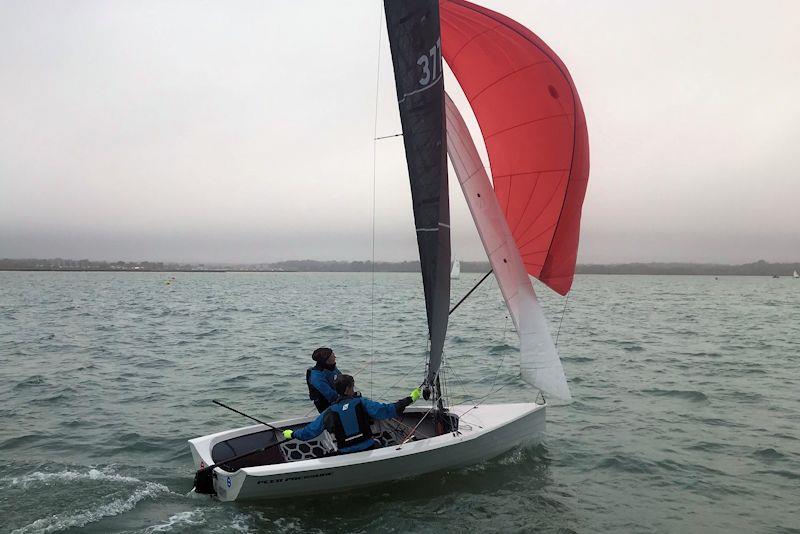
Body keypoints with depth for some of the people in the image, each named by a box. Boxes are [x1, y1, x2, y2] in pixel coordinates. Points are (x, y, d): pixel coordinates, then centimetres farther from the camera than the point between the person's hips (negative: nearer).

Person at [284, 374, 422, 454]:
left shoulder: (330, 412, 0)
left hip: (346, 455, 1)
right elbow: (386, 410, -13)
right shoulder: (361, 402, -6)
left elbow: (310, 430, 7)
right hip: (368, 449, -1)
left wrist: (292, 434, 27)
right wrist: (410, 399, -8)